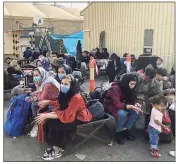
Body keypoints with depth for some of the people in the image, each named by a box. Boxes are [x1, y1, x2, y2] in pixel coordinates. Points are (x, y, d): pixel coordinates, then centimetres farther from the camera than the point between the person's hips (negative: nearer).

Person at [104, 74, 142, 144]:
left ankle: (125, 130, -1)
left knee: (136, 111, -14)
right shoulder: (115, 88, -29)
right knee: (122, 113, -36)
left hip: (122, 105, 7)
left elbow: (130, 101, 3)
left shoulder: (129, 89, -7)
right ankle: (118, 132, -10)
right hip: (111, 106, -7)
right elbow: (117, 104, -35)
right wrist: (131, 106, -39)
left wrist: (135, 104, -19)